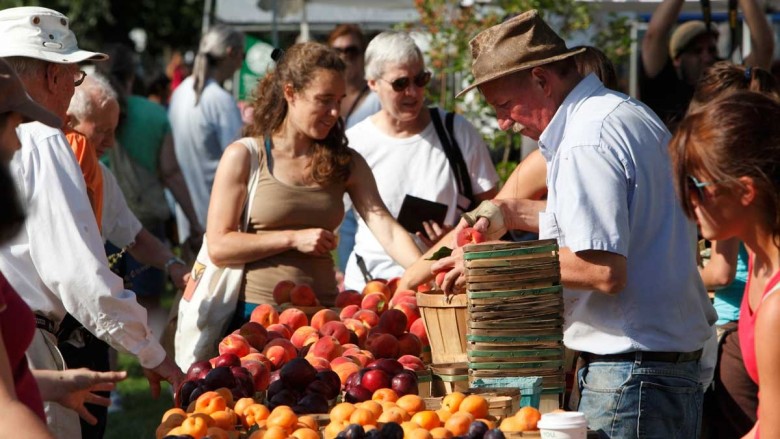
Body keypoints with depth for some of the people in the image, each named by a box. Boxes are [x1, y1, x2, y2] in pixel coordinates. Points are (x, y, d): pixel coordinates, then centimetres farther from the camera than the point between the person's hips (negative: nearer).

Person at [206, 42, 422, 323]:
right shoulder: (243, 157, -1)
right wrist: (294, 239, -11)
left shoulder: (346, 164, 9)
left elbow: (388, 231, -4)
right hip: (256, 312, -3)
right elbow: (218, 247, -8)